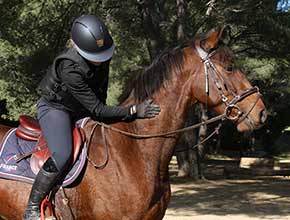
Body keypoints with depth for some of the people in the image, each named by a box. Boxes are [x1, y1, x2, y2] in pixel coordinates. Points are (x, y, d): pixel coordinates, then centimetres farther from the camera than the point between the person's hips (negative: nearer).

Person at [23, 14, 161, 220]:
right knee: (62, 156, -32)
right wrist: (134, 110, -38)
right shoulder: (69, 68, -38)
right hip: (55, 108, -8)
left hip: (83, 110, 8)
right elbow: (97, 110, -34)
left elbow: (100, 97, 5)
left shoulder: (103, 56, -16)